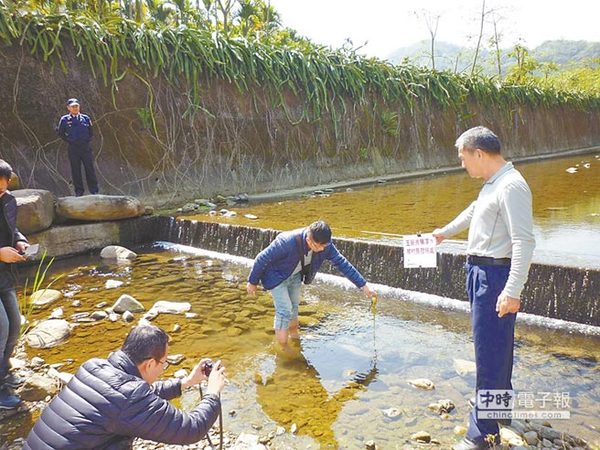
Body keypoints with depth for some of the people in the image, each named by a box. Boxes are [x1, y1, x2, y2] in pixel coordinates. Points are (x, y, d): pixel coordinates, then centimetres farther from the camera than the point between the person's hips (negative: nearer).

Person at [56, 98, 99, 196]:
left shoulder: (85, 118, 6)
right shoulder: (64, 119, 3)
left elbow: (91, 132, 17)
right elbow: (60, 133, 13)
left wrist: (87, 140, 7)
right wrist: (68, 140, 6)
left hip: (85, 147, 0)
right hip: (73, 148, 0)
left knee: (90, 169, 0)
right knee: (75, 171, 3)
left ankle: (94, 191, 5)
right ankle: (79, 192, 10)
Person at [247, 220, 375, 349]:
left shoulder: (324, 244, -24)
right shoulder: (287, 242, -40)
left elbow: (342, 262, -15)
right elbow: (262, 259, -27)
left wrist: (363, 285, -15)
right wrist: (253, 282, -14)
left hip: (295, 275, 5)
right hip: (277, 276, -5)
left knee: (294, 306, 19)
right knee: (284, 311, -9)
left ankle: (294, 334, 44)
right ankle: (284, 350, 5)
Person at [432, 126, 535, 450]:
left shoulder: (511, 187, -20)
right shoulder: (492, 184, 12)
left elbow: (524, 241, -27)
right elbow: (473, 212, 31)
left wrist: (513, 291, -31)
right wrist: (445, 232, 45)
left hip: (495, 274, -10)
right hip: (481, 270, 10)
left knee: (489, 350, -5)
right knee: (495, 343, 24)